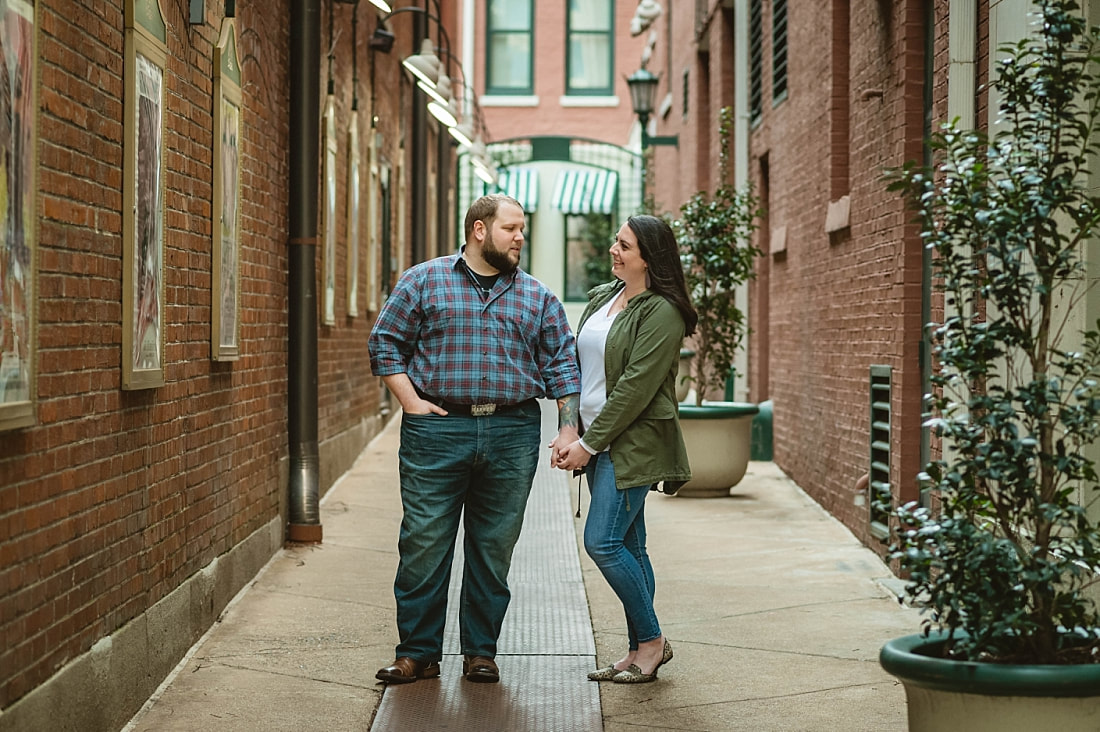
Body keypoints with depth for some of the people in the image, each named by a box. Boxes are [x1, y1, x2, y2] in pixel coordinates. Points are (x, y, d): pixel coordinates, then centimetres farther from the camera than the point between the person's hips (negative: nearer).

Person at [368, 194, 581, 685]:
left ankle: (481, 651, 15)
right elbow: (385, 342, 6)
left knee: (494, 547, 5)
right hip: (437, 430, -2)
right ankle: (418, 652, 7)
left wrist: (568, 425, 2)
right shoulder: (423, 282, 6)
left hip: (512, 436, 2)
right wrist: (411, 402, -5)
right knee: (423, 544, -2)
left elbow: (562, 363, 13)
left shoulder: (537, 298, 14)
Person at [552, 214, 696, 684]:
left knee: (602, 542, -12)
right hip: (598, 441, 8)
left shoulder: (660, 312, -13)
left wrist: (589, 444, -15)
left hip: (633, 444, -8)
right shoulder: (600, 298, 13)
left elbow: (636, 387, -17)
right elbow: (580, 368, 15)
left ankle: (652, 640, 2)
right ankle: (641, 650, 17)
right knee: (627, 547, 10)